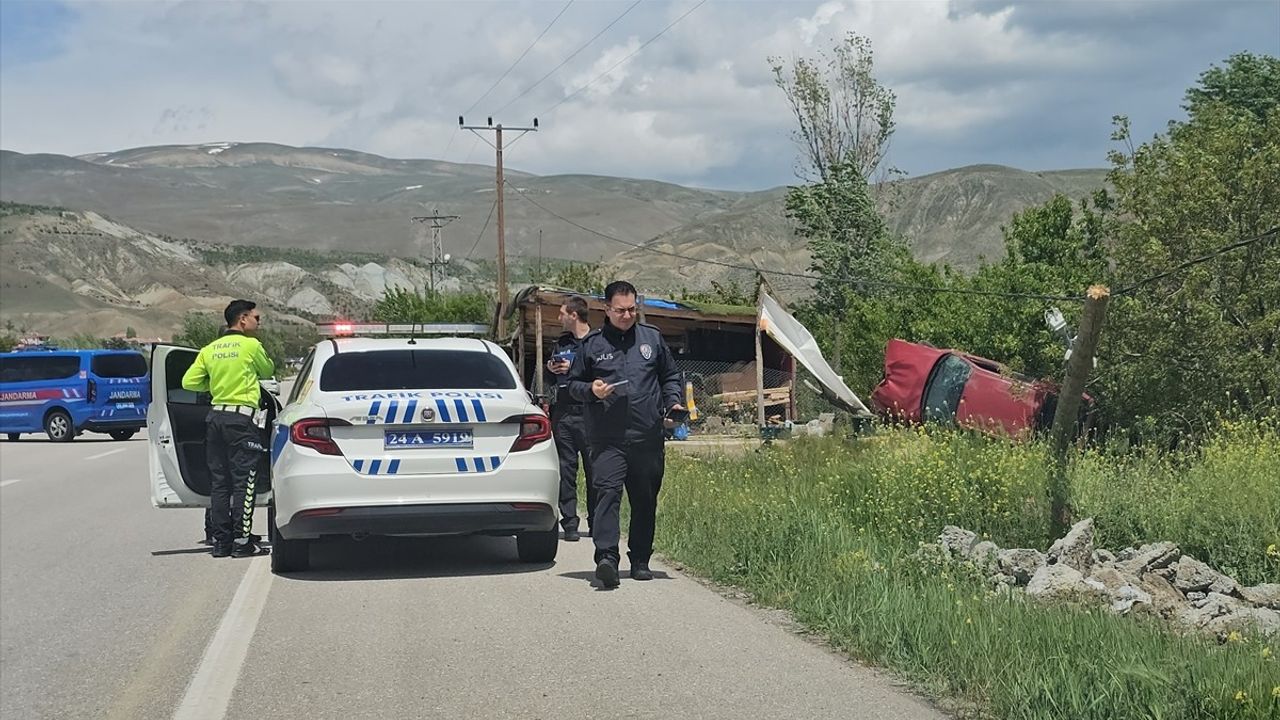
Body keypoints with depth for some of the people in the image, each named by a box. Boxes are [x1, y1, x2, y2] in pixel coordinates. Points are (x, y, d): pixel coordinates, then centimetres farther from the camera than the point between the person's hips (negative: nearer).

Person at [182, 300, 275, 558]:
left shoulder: (210, 350, 11)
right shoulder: (251, 345, -4)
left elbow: (189, 382, 8)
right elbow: (268, 371, 10)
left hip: (215, 416, 6)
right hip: (242, 417, -6)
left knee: (218, 482, 9)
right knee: (243, 482, -3)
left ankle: (221, 541, 11)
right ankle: (242, 541, -5)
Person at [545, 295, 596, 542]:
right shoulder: (561, 343, 19)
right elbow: (551, 379, 27)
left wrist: (572, 369, -14)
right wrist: (551, 370, 5)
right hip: (563, 414, 5)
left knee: (594, 469, -1)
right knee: (565, 469, 0)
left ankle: (595, 522, 8)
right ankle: (569, 523, 0)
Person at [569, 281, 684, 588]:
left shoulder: (652, 338, 12)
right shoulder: (591, 344, 6)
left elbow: (671, 375, 21)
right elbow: (574, 384, 12)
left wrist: (672, 402, 4)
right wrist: (591, 390, -9)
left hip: (648, 438, 3)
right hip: (607, 440, -3)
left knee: (645, 500, 9)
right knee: (608, 493, -18)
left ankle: (640, 560, 20)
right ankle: (606, 557, -27)